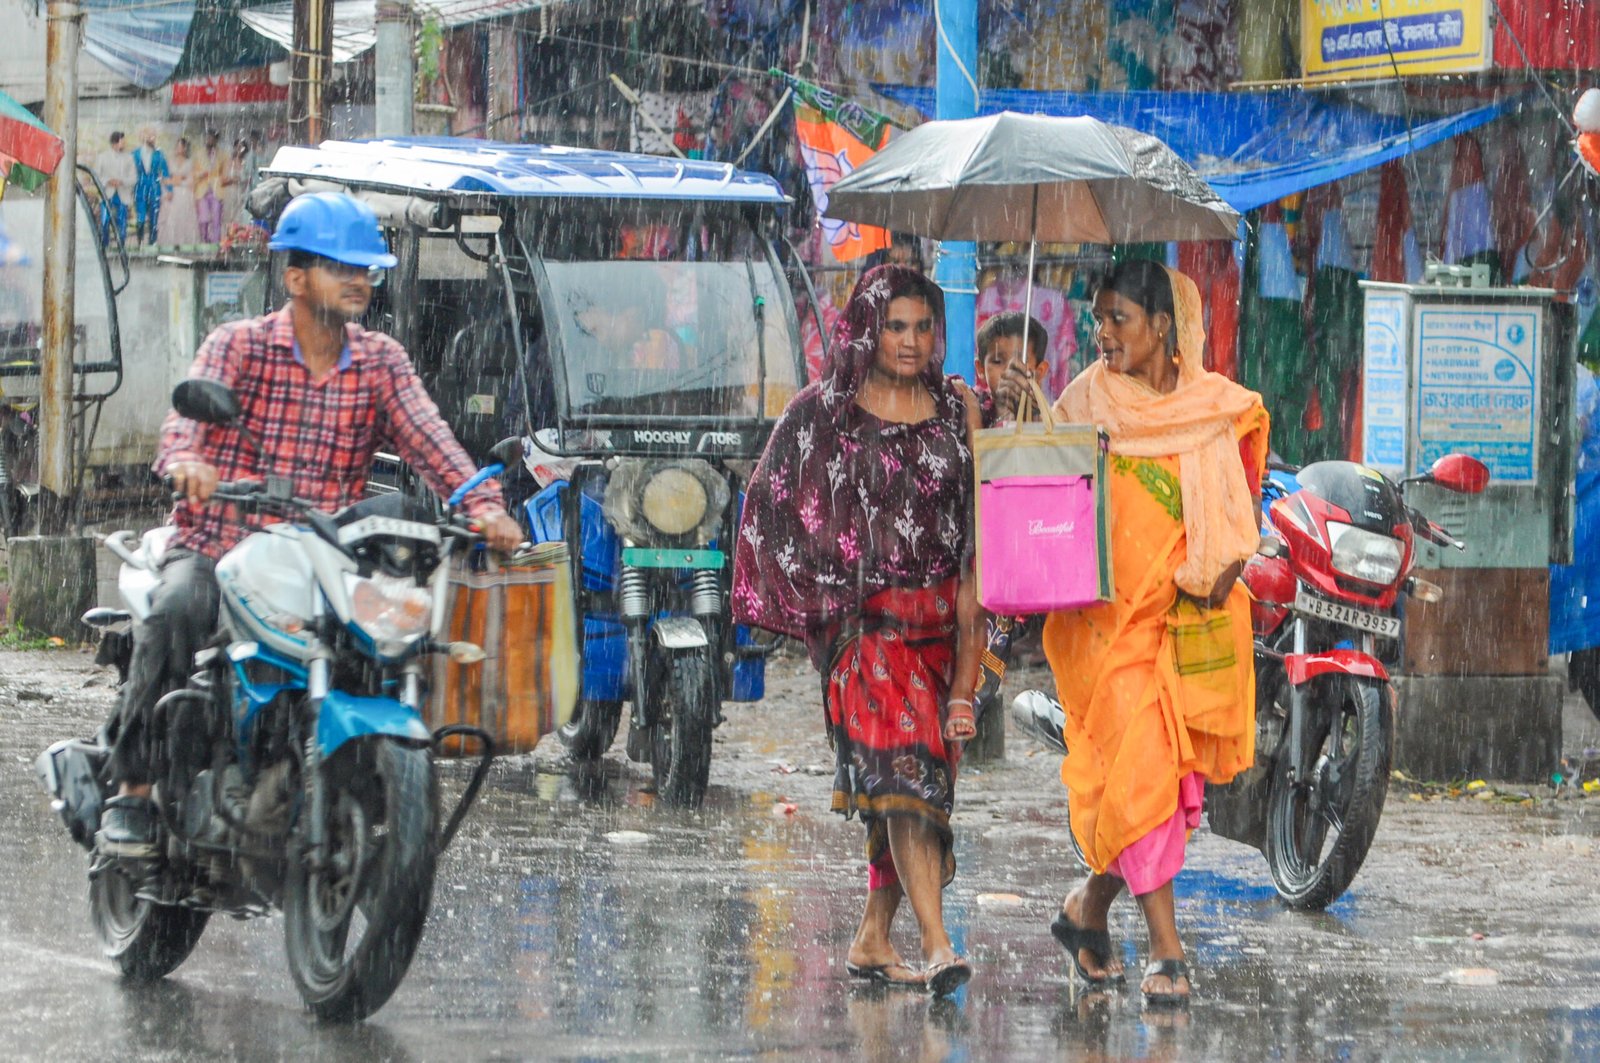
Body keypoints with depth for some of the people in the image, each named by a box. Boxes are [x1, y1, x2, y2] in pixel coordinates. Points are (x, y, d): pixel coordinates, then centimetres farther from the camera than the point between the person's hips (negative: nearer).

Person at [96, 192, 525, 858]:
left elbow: (427, 439, -4)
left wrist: (482, 503, -23)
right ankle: (133, 791, -27)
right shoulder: (239, 346, 2)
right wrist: (185, 459, -42)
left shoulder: (381, 362, 11)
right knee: (176, 609, -33)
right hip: (217, 548, -3)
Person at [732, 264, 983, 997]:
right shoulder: (823, 413, 3)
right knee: (903, 763, -18)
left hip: (938, 616, 4)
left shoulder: (957, 411, 10)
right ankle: (937, 948, -26)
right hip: (863, 617, -4)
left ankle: (873, 938, 19)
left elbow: (983, 516, 8)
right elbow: (780, 506, 6)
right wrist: (825, 592, -3)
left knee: (917, 779, 6)